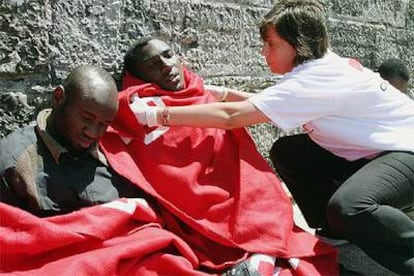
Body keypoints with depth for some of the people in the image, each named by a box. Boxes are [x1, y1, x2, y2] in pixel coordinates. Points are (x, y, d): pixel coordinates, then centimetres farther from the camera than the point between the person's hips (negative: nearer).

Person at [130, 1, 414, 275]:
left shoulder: (315, 79, -27)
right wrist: (225, 93, 1)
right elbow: (266, 105, 14)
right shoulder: (318, 65, 1)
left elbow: (230, 117, -31)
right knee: (286, 152, 5)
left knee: (348, 206, -38)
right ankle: (340, 233, 11)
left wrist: (156, 115, -26)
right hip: (372, 150, 10)